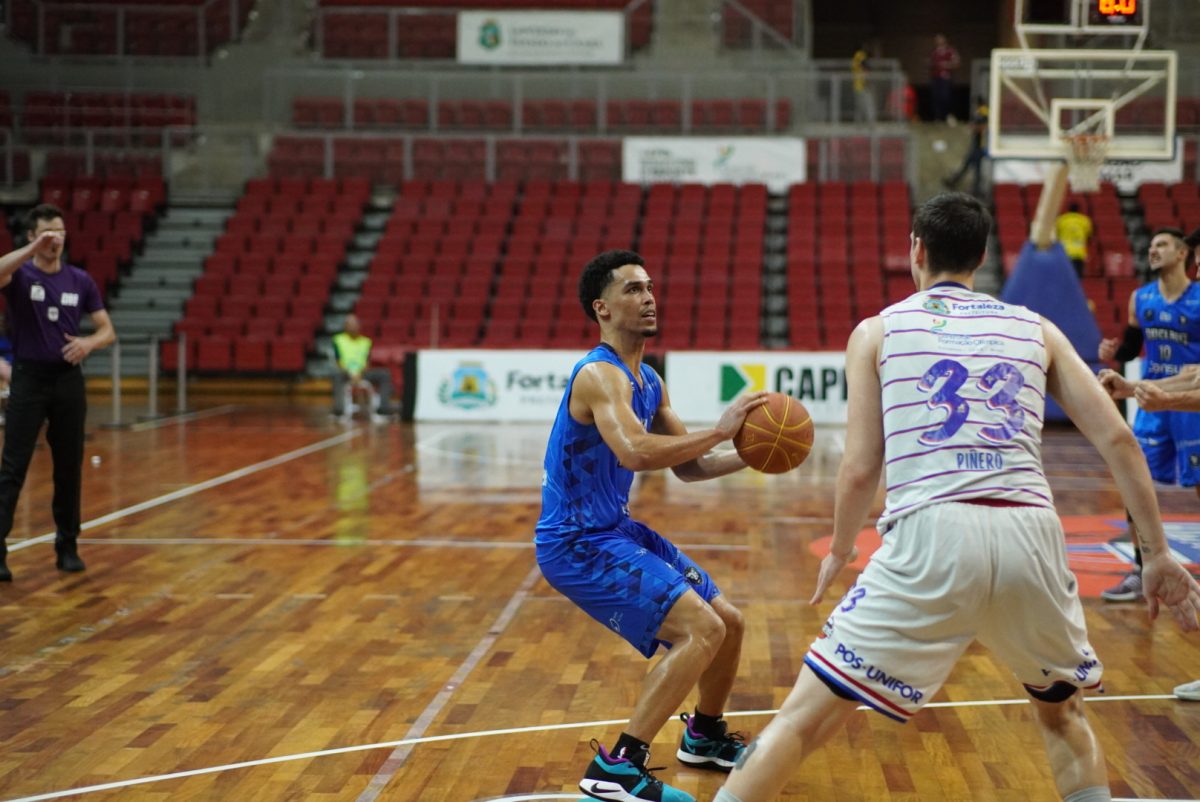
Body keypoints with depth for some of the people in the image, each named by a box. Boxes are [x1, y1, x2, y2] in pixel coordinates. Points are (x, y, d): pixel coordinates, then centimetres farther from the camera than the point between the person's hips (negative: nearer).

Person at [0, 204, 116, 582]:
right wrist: (33, 249, -37)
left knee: (69, 468, 8)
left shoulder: (80, 281, 6)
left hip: (68, 380, 3)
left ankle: (67, 546, 19)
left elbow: (107, 329, 6)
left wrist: (89, 343, -15)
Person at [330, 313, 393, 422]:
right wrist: (350, 375, -19)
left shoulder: (366, 341, 14)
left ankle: (382, 408, -27)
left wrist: (359, 374, -16)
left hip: (361, 373, 3)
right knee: (338, 376, -39)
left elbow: (367, 362, 5)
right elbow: (339, 363, -3)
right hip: (346, 373, -3)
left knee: (385, 373, -21)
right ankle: (339, 409, -50)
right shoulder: (338, 340, 6)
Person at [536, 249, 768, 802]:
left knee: (728, 622, 16)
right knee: (701, 629, -21)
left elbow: (688, 467, 15)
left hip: (615, 531, 10)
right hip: (577, 543, -10)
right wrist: (720, 429, -30)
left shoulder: (648, 382, 10)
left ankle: (705, 736, 37)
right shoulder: (600, 375, -20)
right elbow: (636, 452, -38)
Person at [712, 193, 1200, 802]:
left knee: (802, 720, 3)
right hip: (1030, 534, 3)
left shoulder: (878, 331, 15)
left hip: (931, 535, -3)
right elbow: (1117, 439, 13)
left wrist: (839, 553, 26)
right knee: (1062, 711, 30)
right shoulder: (1037, 330, 20)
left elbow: (860, 469, 9)